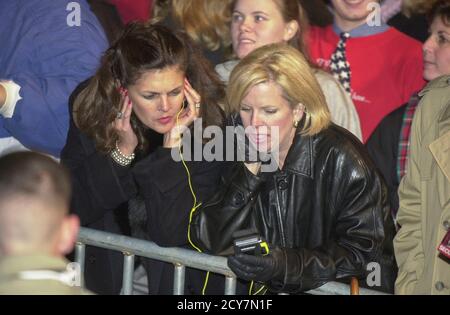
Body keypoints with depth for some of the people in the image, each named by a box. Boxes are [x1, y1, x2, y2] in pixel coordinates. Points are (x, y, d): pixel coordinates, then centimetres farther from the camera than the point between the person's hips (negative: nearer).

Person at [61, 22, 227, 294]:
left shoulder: (210, 123, -17)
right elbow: (71, 208, -7)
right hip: (107, 268, 2)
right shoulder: (91, 109, -8)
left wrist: (173, 144, -24)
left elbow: (171, 233, -18)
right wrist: (122, 150, -18)